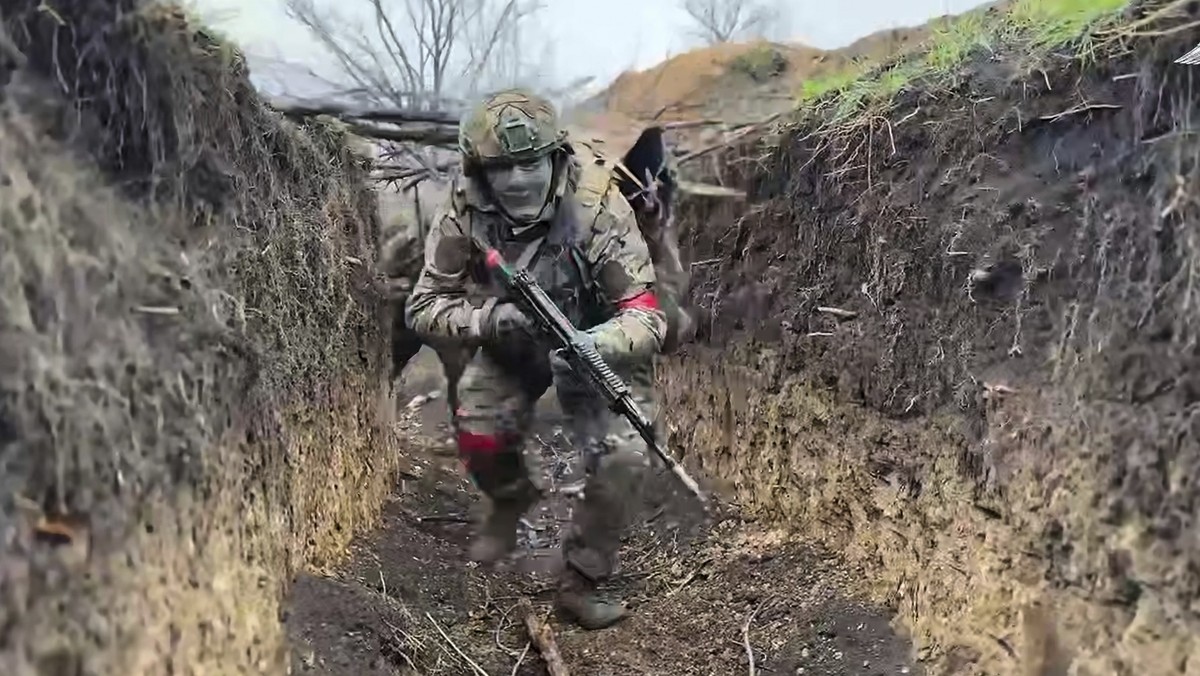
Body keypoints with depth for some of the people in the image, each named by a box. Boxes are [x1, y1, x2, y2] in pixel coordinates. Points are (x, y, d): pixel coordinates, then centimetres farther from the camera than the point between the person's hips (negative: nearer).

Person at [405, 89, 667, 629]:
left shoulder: (598, 213, -31)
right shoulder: (465, 219, -22)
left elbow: (648, 320, -29)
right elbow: (423, 306, -14)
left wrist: (593, 345, -50)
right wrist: (488, 318, -35)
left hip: (595, 347, -2)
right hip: (509, 347, 2)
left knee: (624, 459, -20)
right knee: (478, 435, -21)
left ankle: (578, 584, 4)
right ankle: (512, 500, 17)